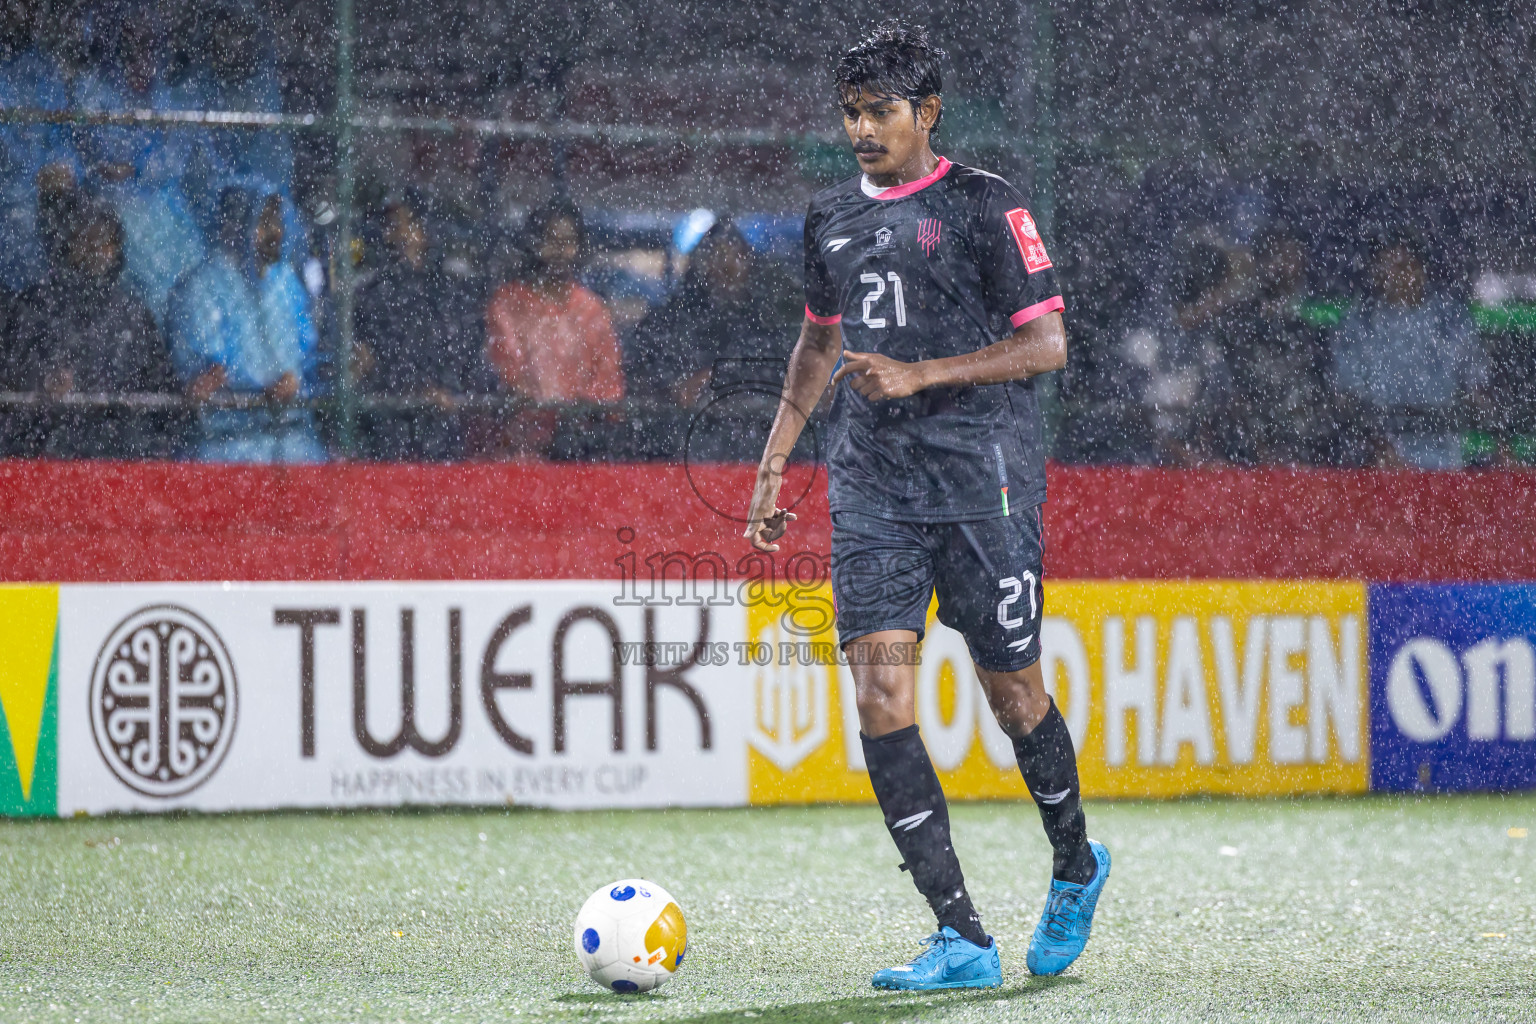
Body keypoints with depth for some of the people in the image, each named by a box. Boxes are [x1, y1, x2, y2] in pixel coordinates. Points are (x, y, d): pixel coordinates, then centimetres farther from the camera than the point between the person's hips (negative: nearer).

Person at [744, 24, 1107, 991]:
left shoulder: (985, 205, -4)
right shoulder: (832, 216, 14)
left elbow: (1047, 342, -7)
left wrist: (920, 375, -15)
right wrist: (775, 458, 23)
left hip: (983, 473, -5)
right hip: (872, 477, 5)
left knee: (1010, 687, 2)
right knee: (879, 686, -10)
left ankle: (1076, 864, 33)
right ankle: (962, 939, -10)